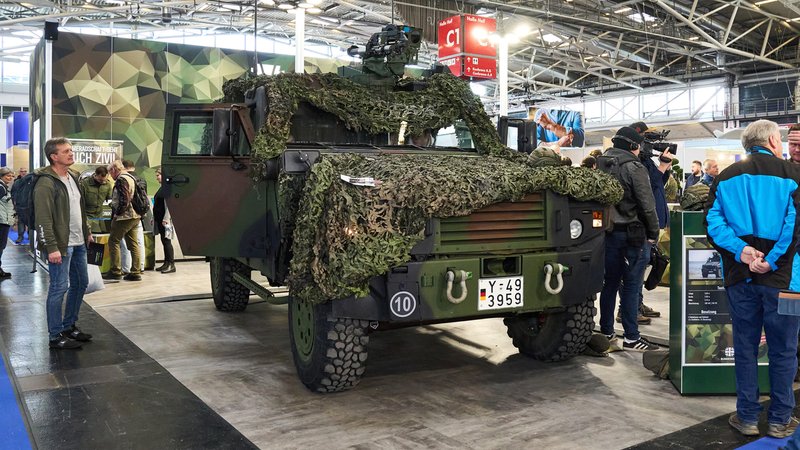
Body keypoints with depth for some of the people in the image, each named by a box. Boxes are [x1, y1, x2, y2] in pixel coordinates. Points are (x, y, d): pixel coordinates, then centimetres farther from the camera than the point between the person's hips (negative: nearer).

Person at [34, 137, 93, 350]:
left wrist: (87, 232, 18)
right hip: (60, 245, -9)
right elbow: (43, 219, -19)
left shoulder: (73, 177, 12)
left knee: (80, 283, 15)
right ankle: (56, 336, 7)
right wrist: (52, 247, -23)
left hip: (78, 243, 9)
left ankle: (69, 326, 29)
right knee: (59, 288, -3)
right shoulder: (46, 183, -16)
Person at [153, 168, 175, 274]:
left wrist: (166, 218, -21)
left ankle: (171, 264, -6)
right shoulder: (161, 187, 17)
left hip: (165, 219, -9)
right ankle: (166, 263, 16)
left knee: (166, 241, -9)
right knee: (164, 241, 11)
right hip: (159, 219, 9)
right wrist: (154, 217, 20)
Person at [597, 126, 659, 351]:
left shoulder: (600, 165, 8)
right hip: (631, 232, -6)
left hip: (607, 231, 6)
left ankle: (606, 331, 21)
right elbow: (647, 205, -12)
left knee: (610, 282, 13)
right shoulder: (634, 167, -11)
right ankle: (631, 337, 3)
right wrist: (653, 233, -2)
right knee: (631, 285, -1)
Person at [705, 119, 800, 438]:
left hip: (739, 275, 3)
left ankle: (747, 417, 19)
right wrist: (772, 261, -16)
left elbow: (712, 220, -4)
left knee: (745, 347, 12)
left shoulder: (727, 177, 7)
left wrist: (739, 249, -11)